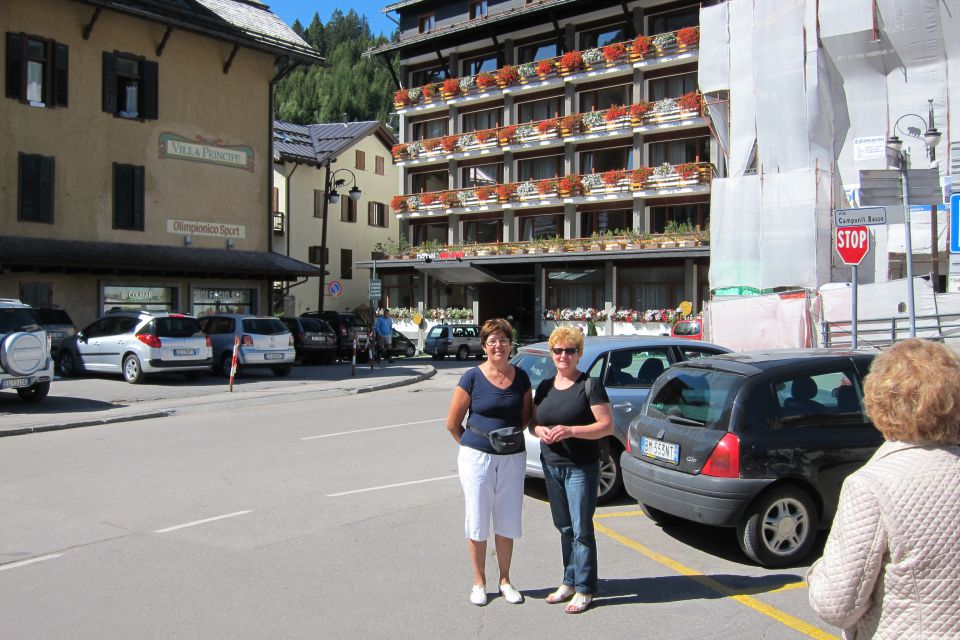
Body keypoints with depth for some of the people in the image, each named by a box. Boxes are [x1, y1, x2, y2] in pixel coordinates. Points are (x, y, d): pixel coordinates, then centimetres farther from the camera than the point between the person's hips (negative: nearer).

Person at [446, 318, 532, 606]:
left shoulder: (521, 378, 2)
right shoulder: (472, 378, -7)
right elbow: (452, 422, -1)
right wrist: (471, 445, 4)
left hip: (512, 458, 3)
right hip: (477, 458, -3)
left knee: (508, 523, 10)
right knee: (478, 522, 6)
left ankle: (505, 580, 27)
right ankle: (479, 582, 22)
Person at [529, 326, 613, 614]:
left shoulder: (589, 386, -8)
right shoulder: (545, 386, 10)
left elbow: (607, 426, -12)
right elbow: (533, 421, 17)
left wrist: (571, 430, -23)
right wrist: (540, 430, -7)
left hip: (581, 468, -6)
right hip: (551, 466, 6)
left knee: (581, 530, -1)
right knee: (564, 528, 15)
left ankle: (584, 590, 9)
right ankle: (569, 582, 27)